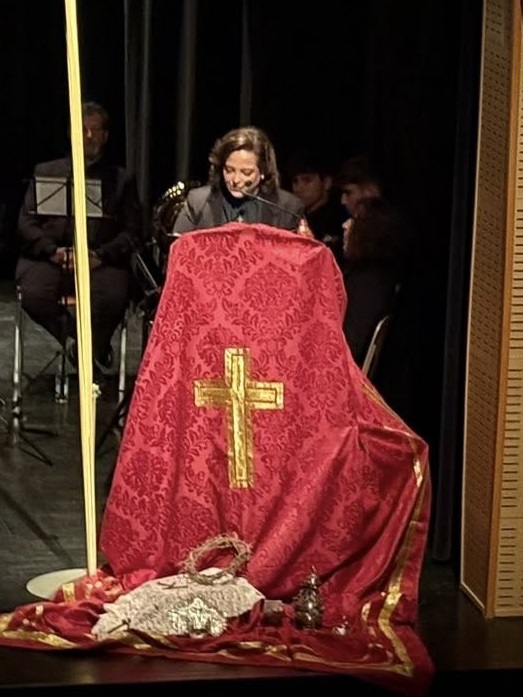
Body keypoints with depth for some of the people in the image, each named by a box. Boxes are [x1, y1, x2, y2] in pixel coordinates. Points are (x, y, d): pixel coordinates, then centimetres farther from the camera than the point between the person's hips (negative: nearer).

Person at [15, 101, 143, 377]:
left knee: (112, 298, -33)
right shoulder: (45, 172, 19)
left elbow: (132, 232, 7)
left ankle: (92, 348, -3)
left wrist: (100, 255, -12)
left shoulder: (122, 179, 17)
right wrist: (53, 250, -10)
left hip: (101, 261, 0)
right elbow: (26, 222, 10)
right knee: (33, 295, -32)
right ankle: (72, 336, -7)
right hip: (49, 258, 1)